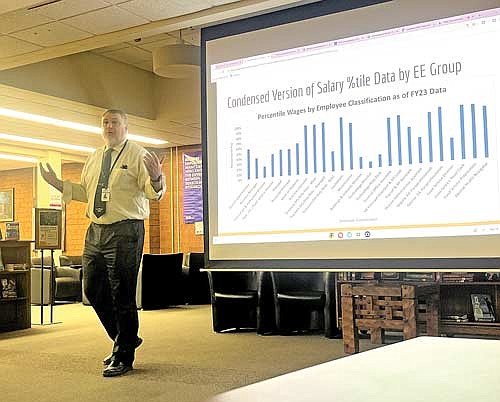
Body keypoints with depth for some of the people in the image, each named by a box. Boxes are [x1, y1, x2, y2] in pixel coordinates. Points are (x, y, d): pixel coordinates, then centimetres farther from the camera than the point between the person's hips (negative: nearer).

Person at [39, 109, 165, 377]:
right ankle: (125, 339, 31)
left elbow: (153, 193, -12)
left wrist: (156, 178, -33)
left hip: (125, 232, -7)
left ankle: (123, 357, 12)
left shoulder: (138, 155, -4)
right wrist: (57, 184, 15)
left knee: (122, 295, -2)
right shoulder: (94, 158, 17)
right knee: (93, 290, 13)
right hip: (96, 231, 7)